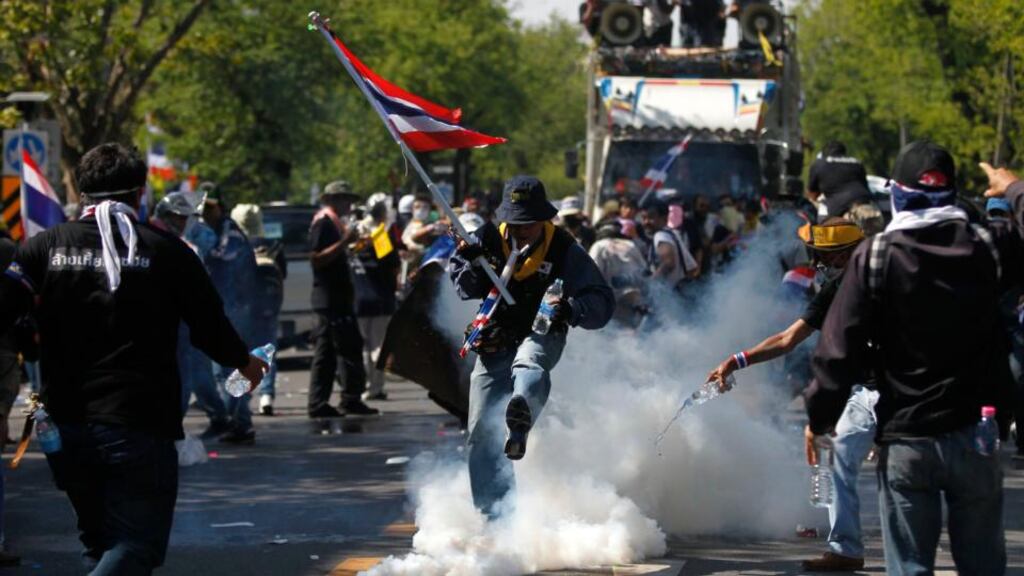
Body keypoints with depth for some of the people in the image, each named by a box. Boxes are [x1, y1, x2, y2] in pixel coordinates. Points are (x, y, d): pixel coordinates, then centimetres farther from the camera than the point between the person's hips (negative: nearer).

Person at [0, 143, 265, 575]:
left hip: (63, 425, 4)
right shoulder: (166, 251, -1)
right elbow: (211, 327, 6)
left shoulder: (46, 246, 4)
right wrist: (244, 362, 25)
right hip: (138, 425, -4)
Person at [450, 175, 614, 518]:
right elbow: (465, 290, 3)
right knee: (482, 434, 0)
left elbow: (602, 303, -12)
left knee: (529, 362, -41)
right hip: (494, 345, 4)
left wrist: (572, 309, -33)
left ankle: (520, 420, -74)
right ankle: (495, 513, 10)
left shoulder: (564, 251, -8)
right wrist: (472, 259, -18)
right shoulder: (492, 240, 1)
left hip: (541, 336, -4)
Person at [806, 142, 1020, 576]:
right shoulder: (987, 249, -4)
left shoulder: (874, 257, -10)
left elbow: (840, 347, -10)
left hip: (905, 441, -2)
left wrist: (819, 417, 1)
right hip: (975, 437, 2)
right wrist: (1013, 193, 25)